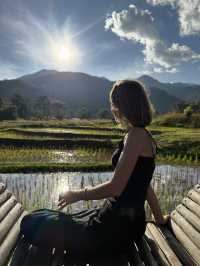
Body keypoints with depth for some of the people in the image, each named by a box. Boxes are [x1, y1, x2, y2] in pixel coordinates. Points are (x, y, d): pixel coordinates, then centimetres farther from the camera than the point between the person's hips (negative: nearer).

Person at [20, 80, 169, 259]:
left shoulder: (136, 135, -19)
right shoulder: (142, 135, 10)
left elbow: (115, 188, -22)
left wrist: (78, 195, -8)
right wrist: (160, 218, 22)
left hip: (120, 225, -9)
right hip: (122, 218, 9)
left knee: (33, 223, -2)